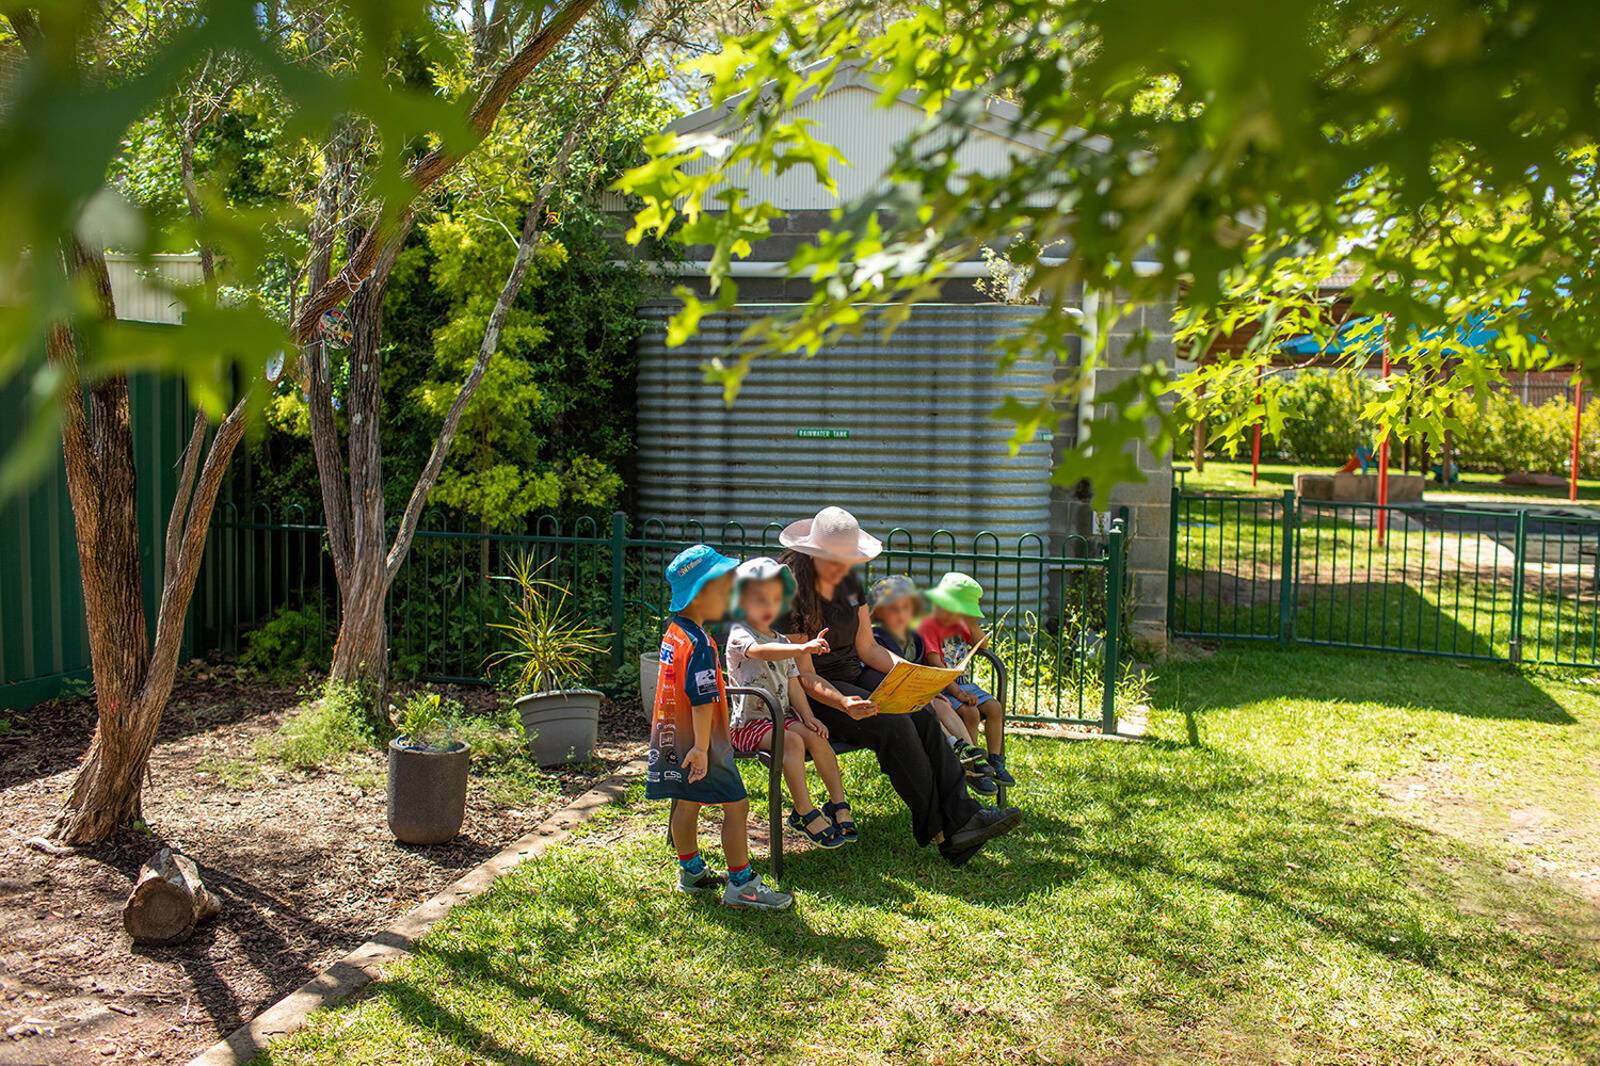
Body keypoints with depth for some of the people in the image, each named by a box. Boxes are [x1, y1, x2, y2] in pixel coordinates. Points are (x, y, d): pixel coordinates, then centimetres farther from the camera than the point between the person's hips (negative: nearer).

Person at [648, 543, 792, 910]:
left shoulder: (673, 633, 7)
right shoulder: (700, 645, -23)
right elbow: (702, 701, -24)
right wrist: (702, 748, -23)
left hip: (674, 739, 10)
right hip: (697, 742, -10)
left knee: (687, 802, 20)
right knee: (736, 804, -1)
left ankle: (691, 871, 34)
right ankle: (741, 884, 4)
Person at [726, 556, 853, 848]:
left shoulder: (782, 642, 15)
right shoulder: (739, 635, -10)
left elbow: (793, 684, 13)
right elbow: (760, 651, -34)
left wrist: (808, 717, -4)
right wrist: (803, 649, -50)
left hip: (782, 715, 7)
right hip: (749, 721, -6)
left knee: (817, 738, -18)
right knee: (793, 741, -29)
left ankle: (838, 804, -9)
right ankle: (806, 814, -23)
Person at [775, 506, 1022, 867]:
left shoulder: (849, 584, 8)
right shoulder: (791, 595, -14)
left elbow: (867, 648, 11)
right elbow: (805, 677, -17)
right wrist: (843, 704, -35)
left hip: (855, 675, 7)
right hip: (816, 694, -7)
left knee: (921, 716, -20)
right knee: (893, 725, -29)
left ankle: (961, 817, -26)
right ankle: (940, 831, -22)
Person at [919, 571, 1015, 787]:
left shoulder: (959, 624, 15)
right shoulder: (928, 626, -12)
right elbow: (935, 666, -19)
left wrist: (972, 624, -4)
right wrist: (957, 692, -26)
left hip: (964, 683, 8)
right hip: (941, 687, -8)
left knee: (995, 708, -9)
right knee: (970, 712, -28)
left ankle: (995, 761, -4)